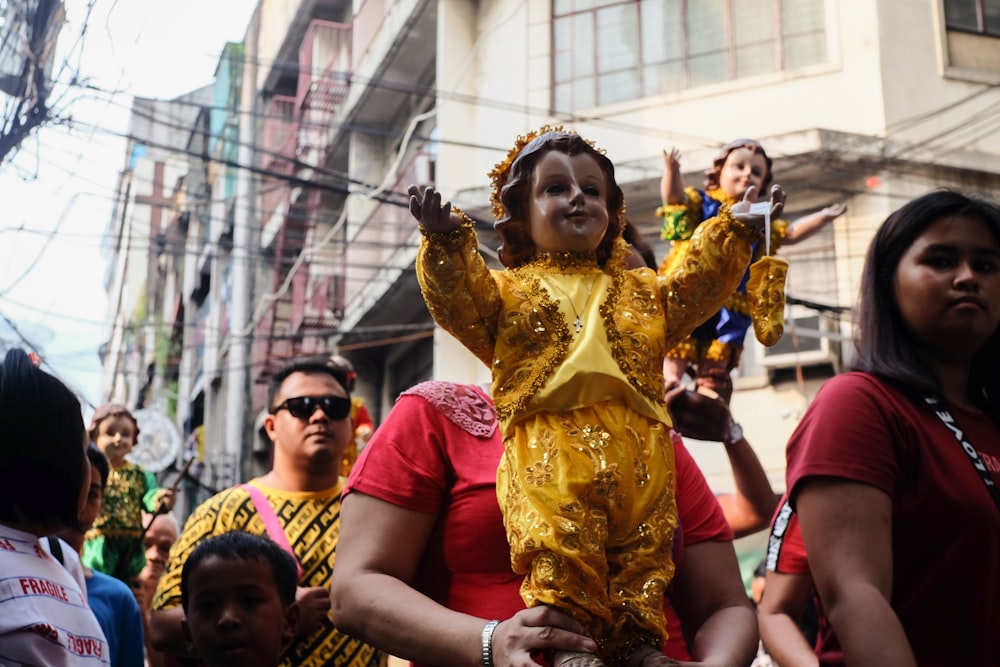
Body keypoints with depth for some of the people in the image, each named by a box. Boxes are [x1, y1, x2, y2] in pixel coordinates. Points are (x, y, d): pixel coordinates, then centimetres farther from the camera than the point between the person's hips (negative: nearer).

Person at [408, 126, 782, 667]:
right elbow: (459, 303, 5)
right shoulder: (509, 290, 19)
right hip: (549, 446, -3)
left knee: (643, 545, -2)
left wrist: (733, 232, 21)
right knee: (560, 541, -19)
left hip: (637, 448, 3)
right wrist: (446, 242, -10)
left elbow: (695, 287, 27)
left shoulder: (640, 292, 29)